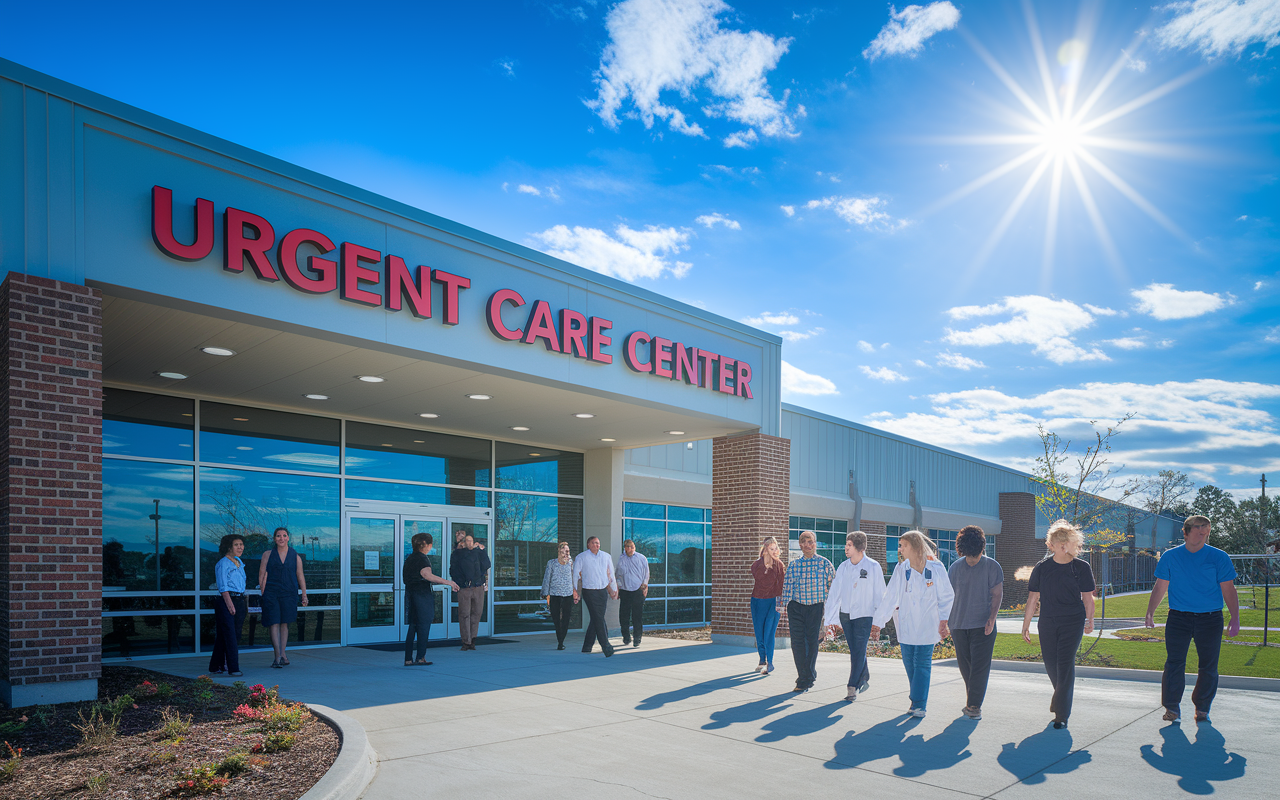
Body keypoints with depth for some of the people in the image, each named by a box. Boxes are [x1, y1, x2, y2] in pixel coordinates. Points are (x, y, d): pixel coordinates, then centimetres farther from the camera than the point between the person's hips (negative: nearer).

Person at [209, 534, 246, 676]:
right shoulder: (222, 564, -8)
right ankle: (233, 668, -8)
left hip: (239, 601, 8)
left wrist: (245, 603, 20)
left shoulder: (239, 563, 17)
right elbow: (223, 587, -14)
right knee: (230, 636, -8)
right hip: (225, 601, -8)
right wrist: (230, 604, -21)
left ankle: (216, 666, 19)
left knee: (236, 636, 8)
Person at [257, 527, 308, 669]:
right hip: (271, 593, -1)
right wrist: (263, 592, -7)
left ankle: (282, 654, 16)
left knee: (285, 624, 6)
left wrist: (304, 594, 7)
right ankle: (279, 656, -8)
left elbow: (300, 577, 11)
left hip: (289, 593, 1)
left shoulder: (295, 556, 7)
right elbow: (262, 574, 2)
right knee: (274, 624, -8)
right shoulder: (268, 554, 4)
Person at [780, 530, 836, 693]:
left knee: (812, 642, 4)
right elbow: (787, 588, 7)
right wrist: (787, 613, 4)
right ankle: (805, 679, 4)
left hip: (816, 607, -1)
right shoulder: (793, 565, 6)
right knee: (797, 642, -5)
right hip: (796, 607, 1)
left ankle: (806, 679, 19)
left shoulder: (825, 564, 3)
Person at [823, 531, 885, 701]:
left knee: (859, 651, -7)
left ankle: (852, 687, -3)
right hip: (845, 615, 4)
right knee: (854, 651, 12)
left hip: (864, 615, -4)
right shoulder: (843, 567, 5)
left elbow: (879, 595, -2)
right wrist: (830, 619, 3)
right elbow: (834, 593, 6)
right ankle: (865, 678, 33)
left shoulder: (873, 567, -6)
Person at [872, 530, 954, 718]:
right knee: (909, 663, 6)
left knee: (922, 664, -6)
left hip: (927, 626, -3)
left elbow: (946, 597, 3)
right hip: (906, 625, 3)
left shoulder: (936, 568, -7)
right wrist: (877, 622, 3)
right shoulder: (901, 569, 0)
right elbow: (889, 597, 3)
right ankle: (919, 700, 22)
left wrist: (943, 620, -7)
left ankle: (919, 704, -1)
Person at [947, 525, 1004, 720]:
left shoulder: (992, 566, -1)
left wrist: (992, 618, -16)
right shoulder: (955, 567, 7)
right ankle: (972, 702, 23)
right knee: (965, 666, 9)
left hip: (983, 625, -3)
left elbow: (997, 594, -4)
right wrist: (945, 619, 9)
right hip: (958, 625, 3)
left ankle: (974, 705, 1)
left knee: (980, 666, -6)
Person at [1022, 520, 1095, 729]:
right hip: (1047, 623, 3)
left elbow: (1087, 597, 5)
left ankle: (1062, 714, 0)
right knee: (1050, 664, 9)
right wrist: (1026, 624, 7)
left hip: (1073, 623, -2)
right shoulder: (1042, 568, 3)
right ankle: (1060, 696, 38)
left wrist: (1089, 621, 2)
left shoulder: (1081, 567, -1)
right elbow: (1033, 598, 6)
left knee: (1065, 664, -8)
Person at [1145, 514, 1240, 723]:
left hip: (1210, 619, 0)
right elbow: (1160, 587, 9)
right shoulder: (1170, 557, 4)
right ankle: (1172, 708, 5)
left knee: (1208, 666, 5)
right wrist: (1150, 612, 2)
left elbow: (1228, 590, 4)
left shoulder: (1219, 557, 2)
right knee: (1174, 663, -4)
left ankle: (1202, 710, 20)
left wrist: (1235, 618, -3)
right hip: (1178, 618, 0)